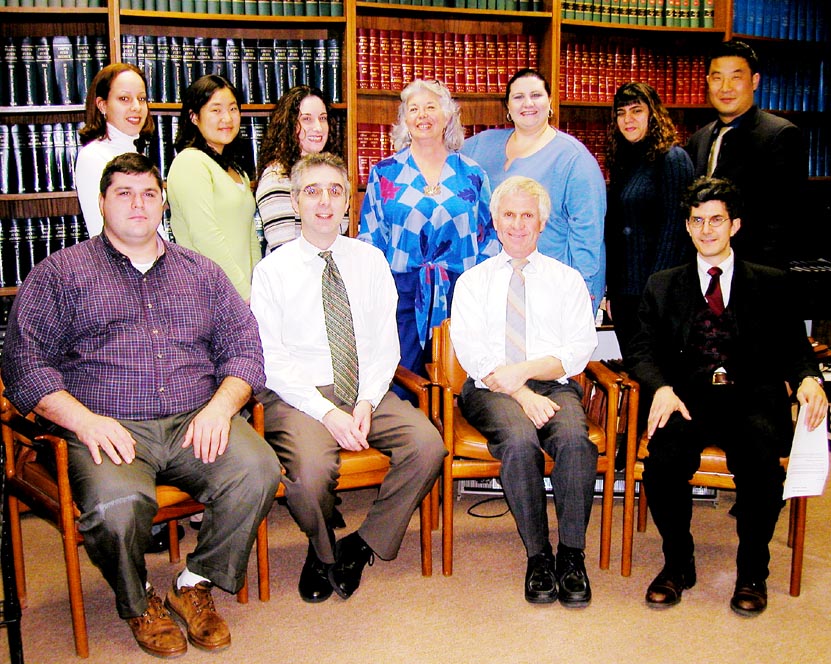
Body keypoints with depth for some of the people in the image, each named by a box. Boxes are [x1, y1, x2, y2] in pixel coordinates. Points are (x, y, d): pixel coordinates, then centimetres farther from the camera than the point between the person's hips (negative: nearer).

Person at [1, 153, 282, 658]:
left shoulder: (201, 272, 20)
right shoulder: (60, 273, 12)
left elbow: (245, 347, 13)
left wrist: (221, 405, -7)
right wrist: (82, 419, -13)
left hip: (196, 424, 3)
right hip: (108, 428, -2)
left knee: (258, 473, -27)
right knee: (116, 504, -34)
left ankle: (196, 584, 0)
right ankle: (138, 603, 1)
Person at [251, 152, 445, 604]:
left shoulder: (371, 260, 11)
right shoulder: (273, 270, 2)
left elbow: (386, 343, 6)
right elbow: (272, 361, -5)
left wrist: (366, 402, -11)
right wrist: (327, 413, -18)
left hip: (367, 393, 3)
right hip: (298, 397, -3)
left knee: (427, 445, -24)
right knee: (312, 469, -33)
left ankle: (362, 547, -1)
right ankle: (321, 552, 4)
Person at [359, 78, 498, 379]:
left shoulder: (471, 174, 9)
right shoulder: (385, 173, 7)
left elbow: (490, 238, 12)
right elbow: (369, 239, 8)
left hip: (459, 297, 1)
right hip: (402, 295, -1)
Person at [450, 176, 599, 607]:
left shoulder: (567, 279, 17)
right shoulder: (473, 281, 16)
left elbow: (579, 350, 4)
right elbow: (470, 350, 1)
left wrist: (526, 370, -14)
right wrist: (521, 394, -15)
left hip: (554, 385, 1)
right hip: (491, 388, 0)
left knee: (574, 438, -32)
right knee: (519, 441, -33)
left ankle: (572, 555, -20)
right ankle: (537, 555, -19)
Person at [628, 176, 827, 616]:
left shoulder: (770, 284, 18)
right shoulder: (663, 286, 19)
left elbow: (794, 348, 12)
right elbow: (645, 350, 9)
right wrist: (662, 388, -13)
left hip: (753, 399, 0)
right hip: (689, 399, 1)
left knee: (761, 459, -33)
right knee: (665, 456, -32)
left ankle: (752, 572, -10)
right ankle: (677, 563, -7)